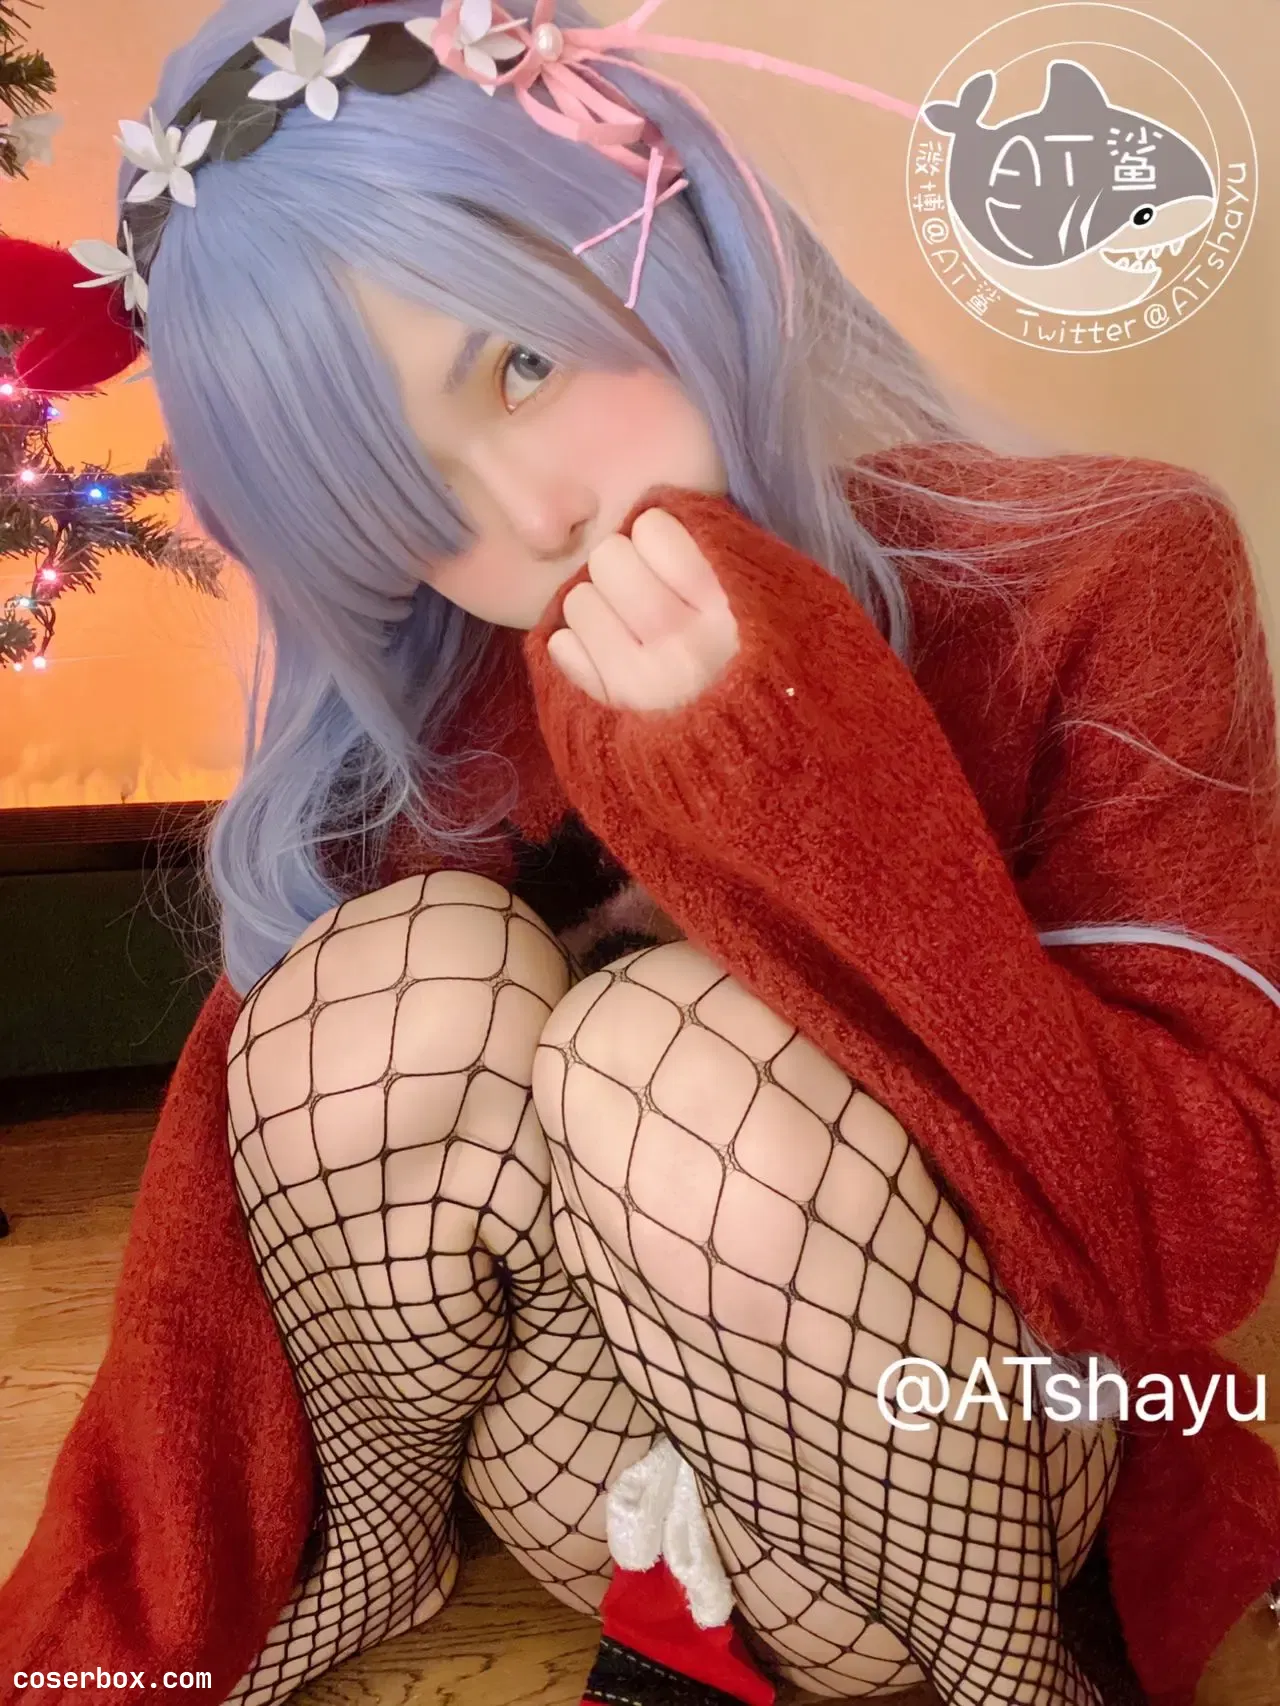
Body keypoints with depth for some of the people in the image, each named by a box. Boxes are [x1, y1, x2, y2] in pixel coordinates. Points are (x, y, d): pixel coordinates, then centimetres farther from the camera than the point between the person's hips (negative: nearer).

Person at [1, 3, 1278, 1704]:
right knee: (398, 971, -26)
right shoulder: (440, 704, -9)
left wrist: (777, 764, -32)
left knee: (674, 1045, -31)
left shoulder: (1103, 582, -18)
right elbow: (257, 1118, -8)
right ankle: (362, 1552, 1)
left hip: (978, 1472, -1)